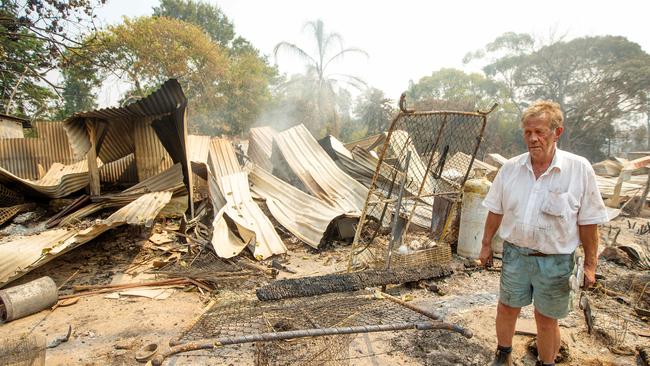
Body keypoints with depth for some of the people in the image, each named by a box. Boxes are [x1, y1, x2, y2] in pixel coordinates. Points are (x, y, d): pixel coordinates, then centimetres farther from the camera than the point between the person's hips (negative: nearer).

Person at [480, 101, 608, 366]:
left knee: (546, 319, 13)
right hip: (515, 254, 3)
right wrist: (486, 245, 8)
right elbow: (495, 211, 4)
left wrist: (590, 264, -3)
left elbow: (588, 222, -7)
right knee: (507, 308, 17)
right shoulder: (510, 168, -5)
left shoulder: (580, 169, -13)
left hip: (555, 260, -2)